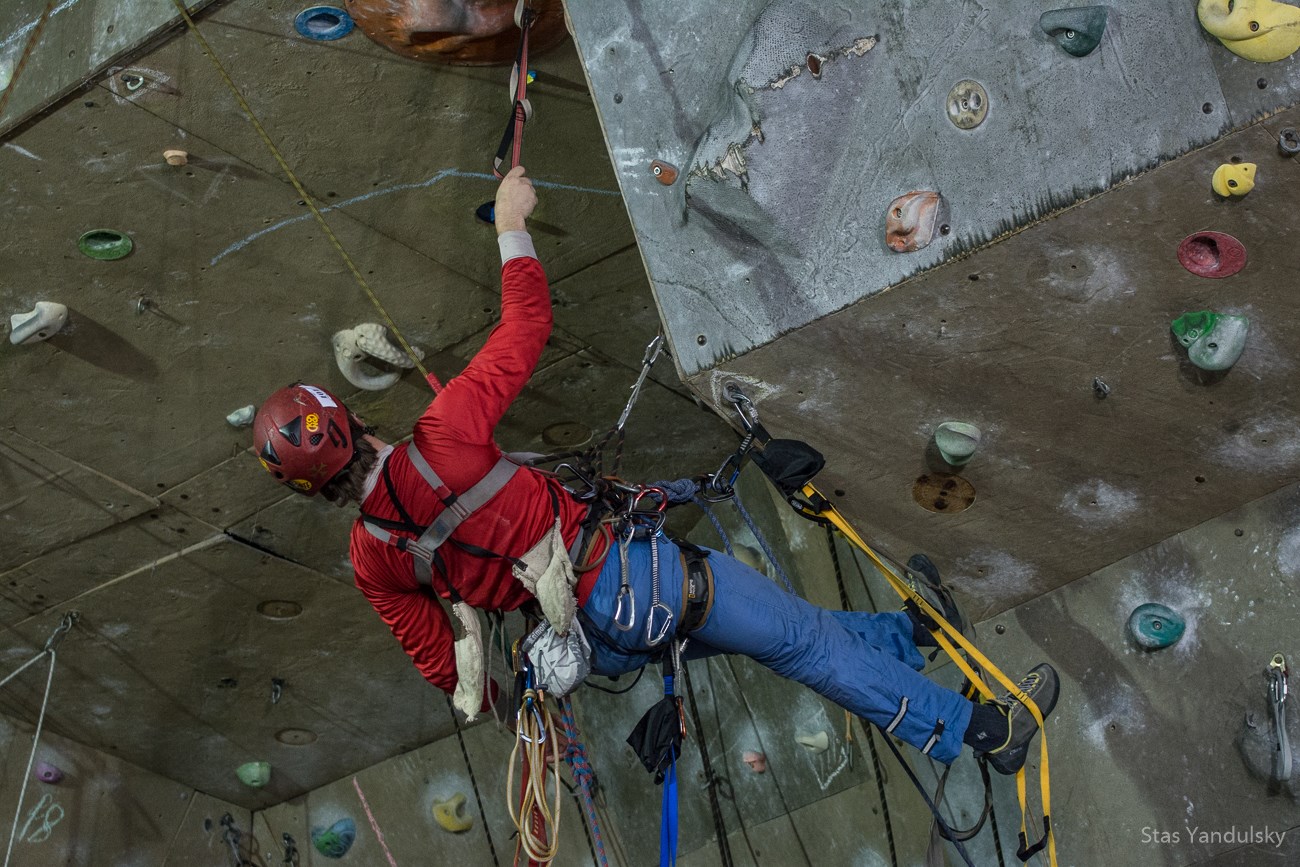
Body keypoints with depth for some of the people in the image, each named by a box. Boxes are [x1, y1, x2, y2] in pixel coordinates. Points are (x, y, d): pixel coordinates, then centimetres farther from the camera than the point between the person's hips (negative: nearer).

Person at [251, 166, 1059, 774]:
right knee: (802, 636, 7)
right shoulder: (443, 439, -22)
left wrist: (495, 702, 25)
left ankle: (903, 635, 44)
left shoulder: (373, 562, -6)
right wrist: (511, 227, -2)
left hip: (596, 639, 6)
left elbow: (437, 659, 5)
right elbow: (526, 327, -15)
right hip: (622, 570, -6)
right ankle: (981, 725, 18)